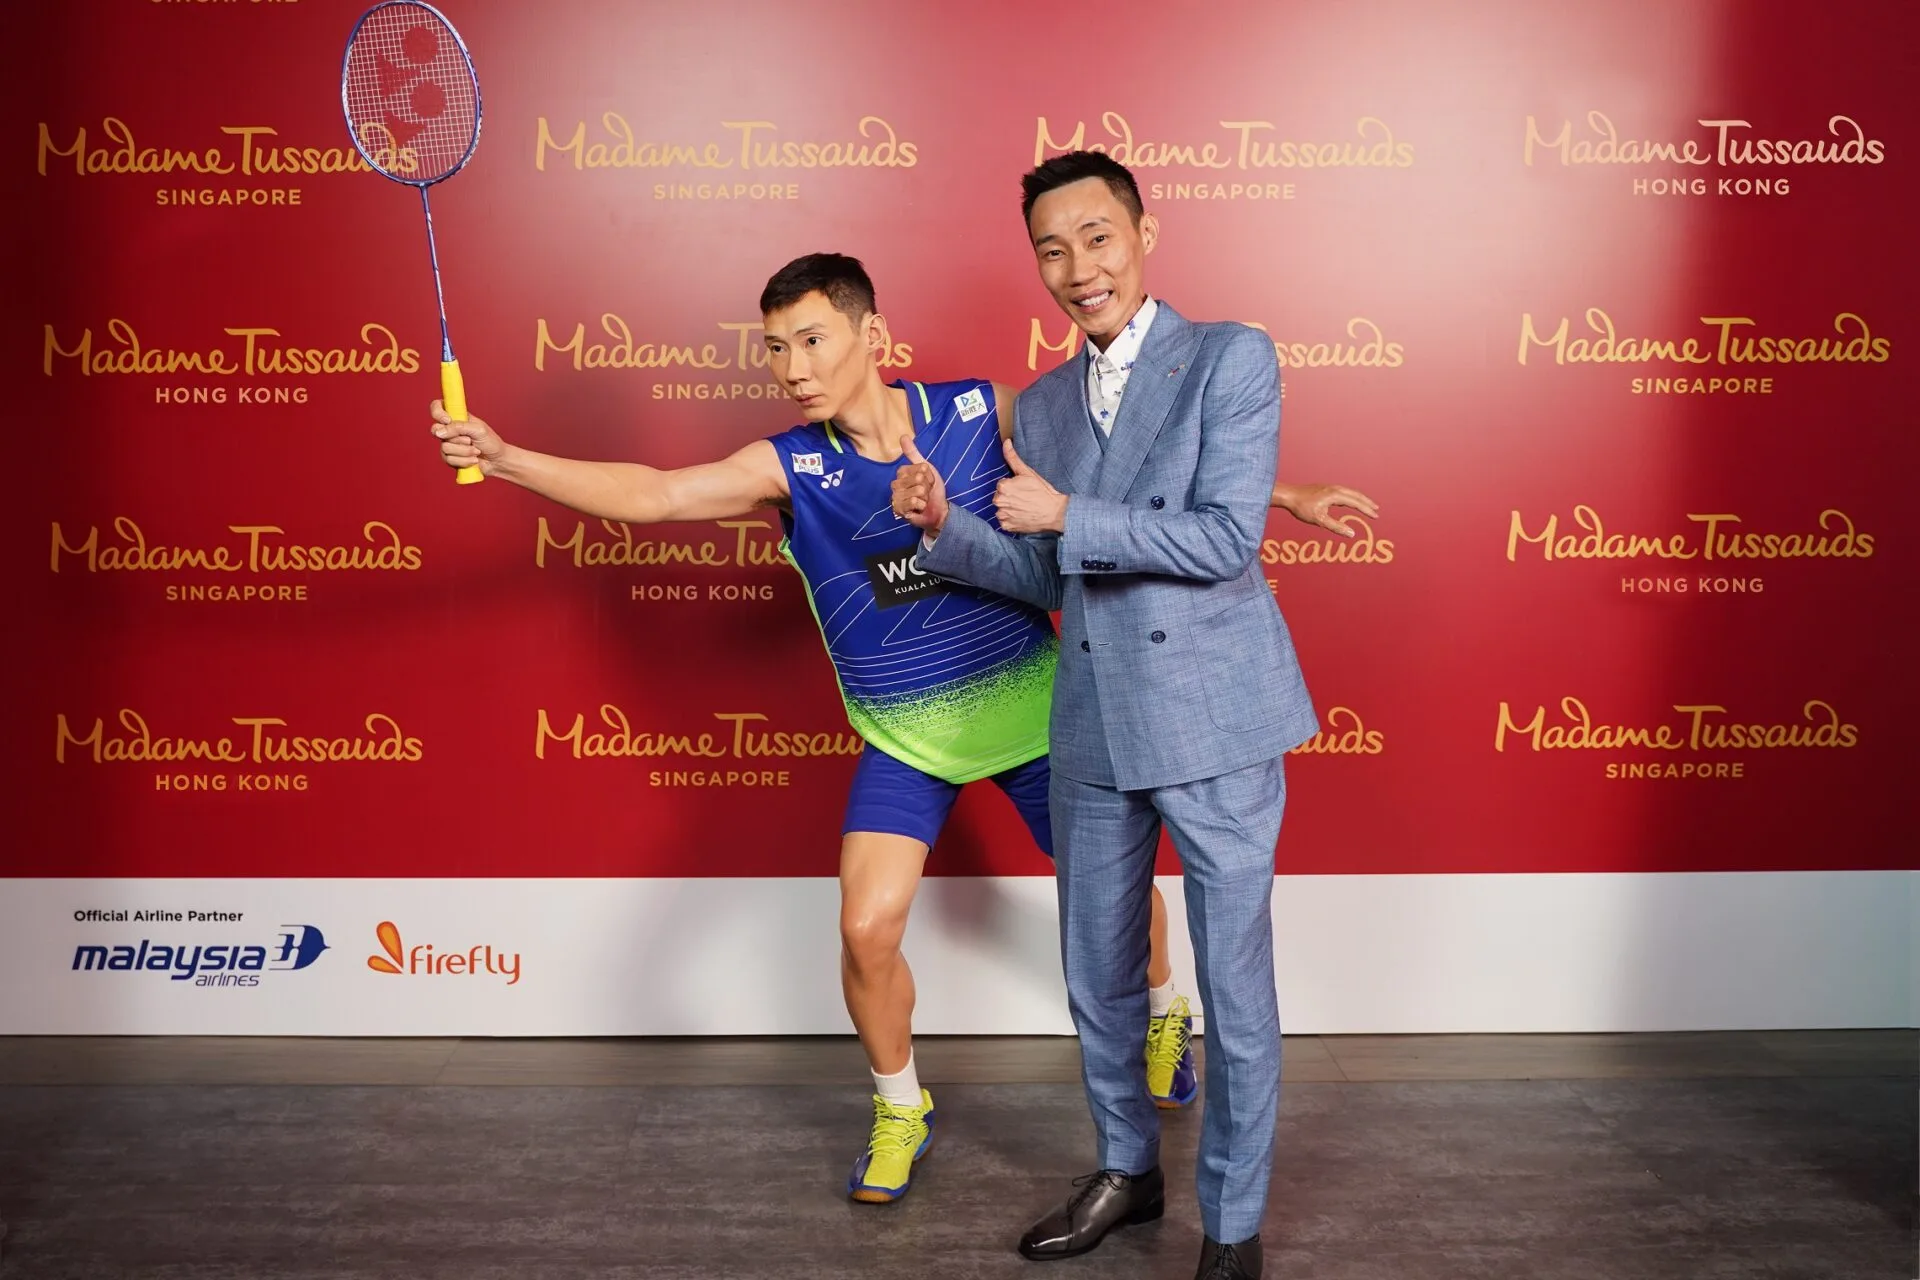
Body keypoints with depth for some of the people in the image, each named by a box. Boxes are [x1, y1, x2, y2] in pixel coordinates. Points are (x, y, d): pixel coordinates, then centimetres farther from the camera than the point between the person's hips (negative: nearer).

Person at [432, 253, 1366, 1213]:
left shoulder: (983, 411, -12)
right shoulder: (786, 469, -11)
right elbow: (649, 494, -20)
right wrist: (501, 457, -32)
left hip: (1030, 712, 0)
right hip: (904, 743, 0)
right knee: (867, 930, -10)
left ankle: (1163, 1016, 50)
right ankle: (899, 1113, 20)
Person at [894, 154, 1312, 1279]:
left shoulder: (1232, 359, -6)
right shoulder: (1040, 407, 11)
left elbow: (1227, 539, -16)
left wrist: (1067, 516, -15)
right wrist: (943, 526, 0)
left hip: (1216, 726, -5)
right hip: (1095, 732, 6)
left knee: (1234, 989, 4)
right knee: (1099, 980, 17)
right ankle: (1128, 1170, 40)